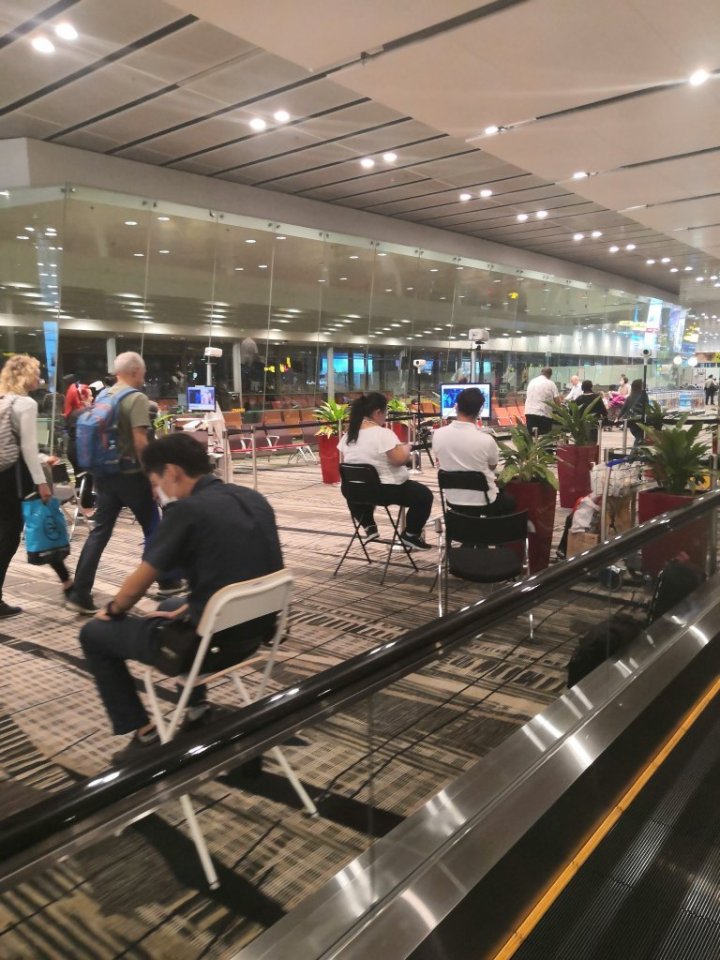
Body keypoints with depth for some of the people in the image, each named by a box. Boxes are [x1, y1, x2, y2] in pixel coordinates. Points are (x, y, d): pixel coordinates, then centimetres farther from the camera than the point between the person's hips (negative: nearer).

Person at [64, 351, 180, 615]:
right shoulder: (136, 398, -13)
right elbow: (140, 441, -21)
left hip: (104, 472, 7)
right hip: (130, 473, -7)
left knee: (99, 532, 7)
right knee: (152, 527, 11)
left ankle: (79, 593, 3)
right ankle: (166, 581, 24)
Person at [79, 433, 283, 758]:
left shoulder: (187, 510, -18)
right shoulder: (255, 500, 4)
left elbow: (139, 583, -8)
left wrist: (113, 610, 13)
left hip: (210, 640, -8)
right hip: (255, 632, 8)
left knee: (94, 634, 14)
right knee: (171, 608, 37)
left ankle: (144, 734, 17)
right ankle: (198, 707, 32)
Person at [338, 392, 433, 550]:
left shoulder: (348, 435, 1)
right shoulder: (383, 434, -20)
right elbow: (399, 460, -22)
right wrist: (406, 448, -1)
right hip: (385, 490, -6)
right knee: (424, 495, 11)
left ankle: (369, 527, 31)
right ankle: (410, 535, 18)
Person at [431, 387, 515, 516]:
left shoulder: (437, 434, -14)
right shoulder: (486, 440, -24)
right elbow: (492, 467, -1)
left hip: (453, 500, 4)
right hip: (483, 501, -4)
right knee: (509, 501, 31)